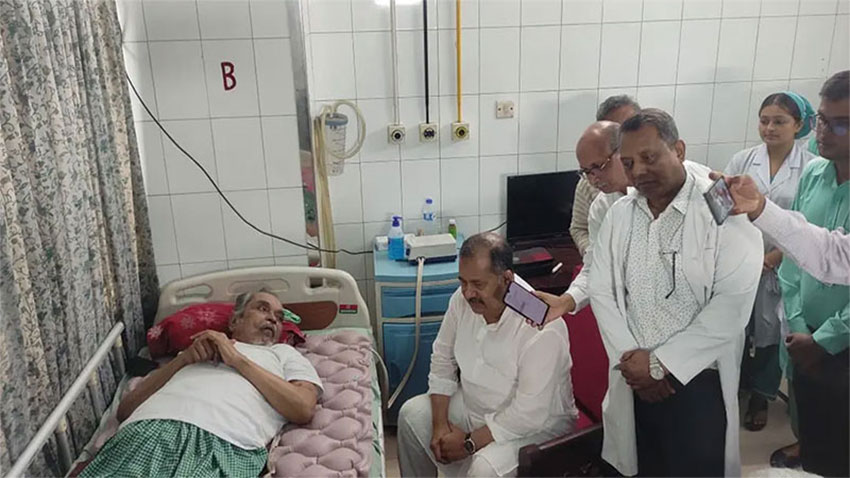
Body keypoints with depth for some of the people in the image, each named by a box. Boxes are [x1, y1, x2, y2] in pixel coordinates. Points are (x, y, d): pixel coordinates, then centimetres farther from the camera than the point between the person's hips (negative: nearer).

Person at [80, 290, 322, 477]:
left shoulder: (284, 353, 29)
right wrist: (183, 359, 11)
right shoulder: (196, 350, 34)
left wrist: (238, 360, 8)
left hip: (224, 439, -2)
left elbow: (303, 410, 7)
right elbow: (125, 409, 23)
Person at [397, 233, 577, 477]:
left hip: (537, 426, -6)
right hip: (474, 406, 7)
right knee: (412, 414, 1)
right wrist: (440, 424, -6)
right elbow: (443, 360, 2)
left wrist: (469, 443, -21)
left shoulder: (542, 327, -32)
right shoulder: (463, 299, -12)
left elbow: (530, 414, -29)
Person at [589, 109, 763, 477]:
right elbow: (602, 292, 4)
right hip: (634, 380, 4)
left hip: (699, 381, -4)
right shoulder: (618, 215, 4)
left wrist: (660, 363, -16)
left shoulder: (724, 209, -12)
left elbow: (733, 301, -18)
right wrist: (630, 358, -9)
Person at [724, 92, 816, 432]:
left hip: (782, 266, -1)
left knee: (771, 333, 10)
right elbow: (724, 210, -1)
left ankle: (760, 397, 31)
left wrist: (773, 257, -13)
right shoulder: (742, 160, 1)